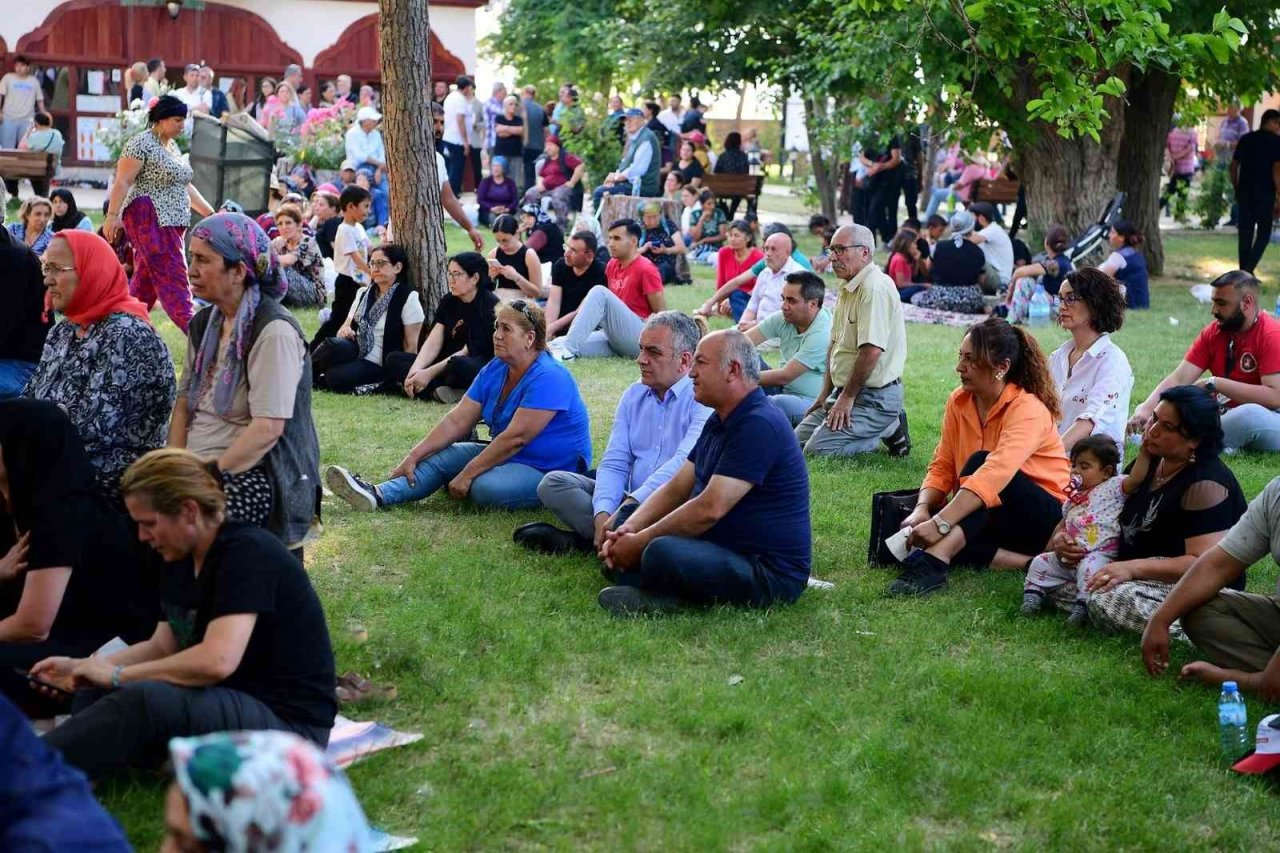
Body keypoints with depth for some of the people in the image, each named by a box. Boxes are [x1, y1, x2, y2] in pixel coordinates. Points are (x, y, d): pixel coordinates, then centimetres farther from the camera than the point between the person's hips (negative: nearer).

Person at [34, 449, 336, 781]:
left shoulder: (246, 553, -18)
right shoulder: (183, 561, 9)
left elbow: (217, 660, -29)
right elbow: (163, 647, 17)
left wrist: (118, 675, -18)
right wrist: (81, 667, 5)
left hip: (289, 724, -9)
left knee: (146, 701, -30)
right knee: (94, 694, -3)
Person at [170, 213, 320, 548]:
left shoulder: (275, 332, -14)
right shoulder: (204, 324, 13)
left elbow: (268, 428, -20)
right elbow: (184, 403, 14)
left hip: (254, 475, -8)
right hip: (197, 469, 8)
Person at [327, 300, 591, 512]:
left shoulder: (548, 378, -21)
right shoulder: (494, 371, 6)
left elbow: (515, 437, -26)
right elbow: (456, 421, 3)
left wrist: (466, 476, -24)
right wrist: (413, 456, -7)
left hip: (551, 468, -8)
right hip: (504, 456, 8)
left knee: (485, 487, -34)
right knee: (439, 457, -7)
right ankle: (377, 495, -27)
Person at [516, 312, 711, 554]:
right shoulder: (634, 395, 15)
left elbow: (684, 462, -22)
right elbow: (614, 464, 7)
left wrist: (630, 503, -28)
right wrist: (603, 513, -13)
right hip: (629, 501, 7)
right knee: (553, 482, -9)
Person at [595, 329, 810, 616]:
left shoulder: (758, 426, -21)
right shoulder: (721, 421, 14)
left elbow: (710, 509, -25)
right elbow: (676, 488, 12)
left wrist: (640, 542, -17)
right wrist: (629, 528, -5)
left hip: (769, 570, -10)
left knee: (662, 553, -35)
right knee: (617, 557, 6)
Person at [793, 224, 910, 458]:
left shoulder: (875, 288, -20)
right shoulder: (847, 288, 14)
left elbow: (871, 351, -26)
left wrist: (847, 398, -18)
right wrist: (826, 392, 14)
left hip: (875, 397, -10)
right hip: (844, 390, 10)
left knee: (818, 448, -20)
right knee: (797, 441, 7)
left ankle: (890, 430, -1)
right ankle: (887, 426, 12)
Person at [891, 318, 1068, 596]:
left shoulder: (1028, 409, -21)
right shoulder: (959, 401, 0)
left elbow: (995, 473, -35)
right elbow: (942, 467, -2)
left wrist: (940, 523, -44)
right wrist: (923, 509, -23)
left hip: (1045, 517, -6)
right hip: (985, 517, 6)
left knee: (980, 461, -32)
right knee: (916, 528, -22)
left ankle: (932, 562, -48)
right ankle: (1023, 561, -25)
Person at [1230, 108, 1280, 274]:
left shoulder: (1245, 139, 9)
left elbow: (1234, 166, 9)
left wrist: (1237, 189, 17)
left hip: (1245, 192, 4)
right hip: (1265, 193, -4)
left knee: (1245, 233, 9)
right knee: (1263, 233, 4)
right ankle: (1248, 270, -12)